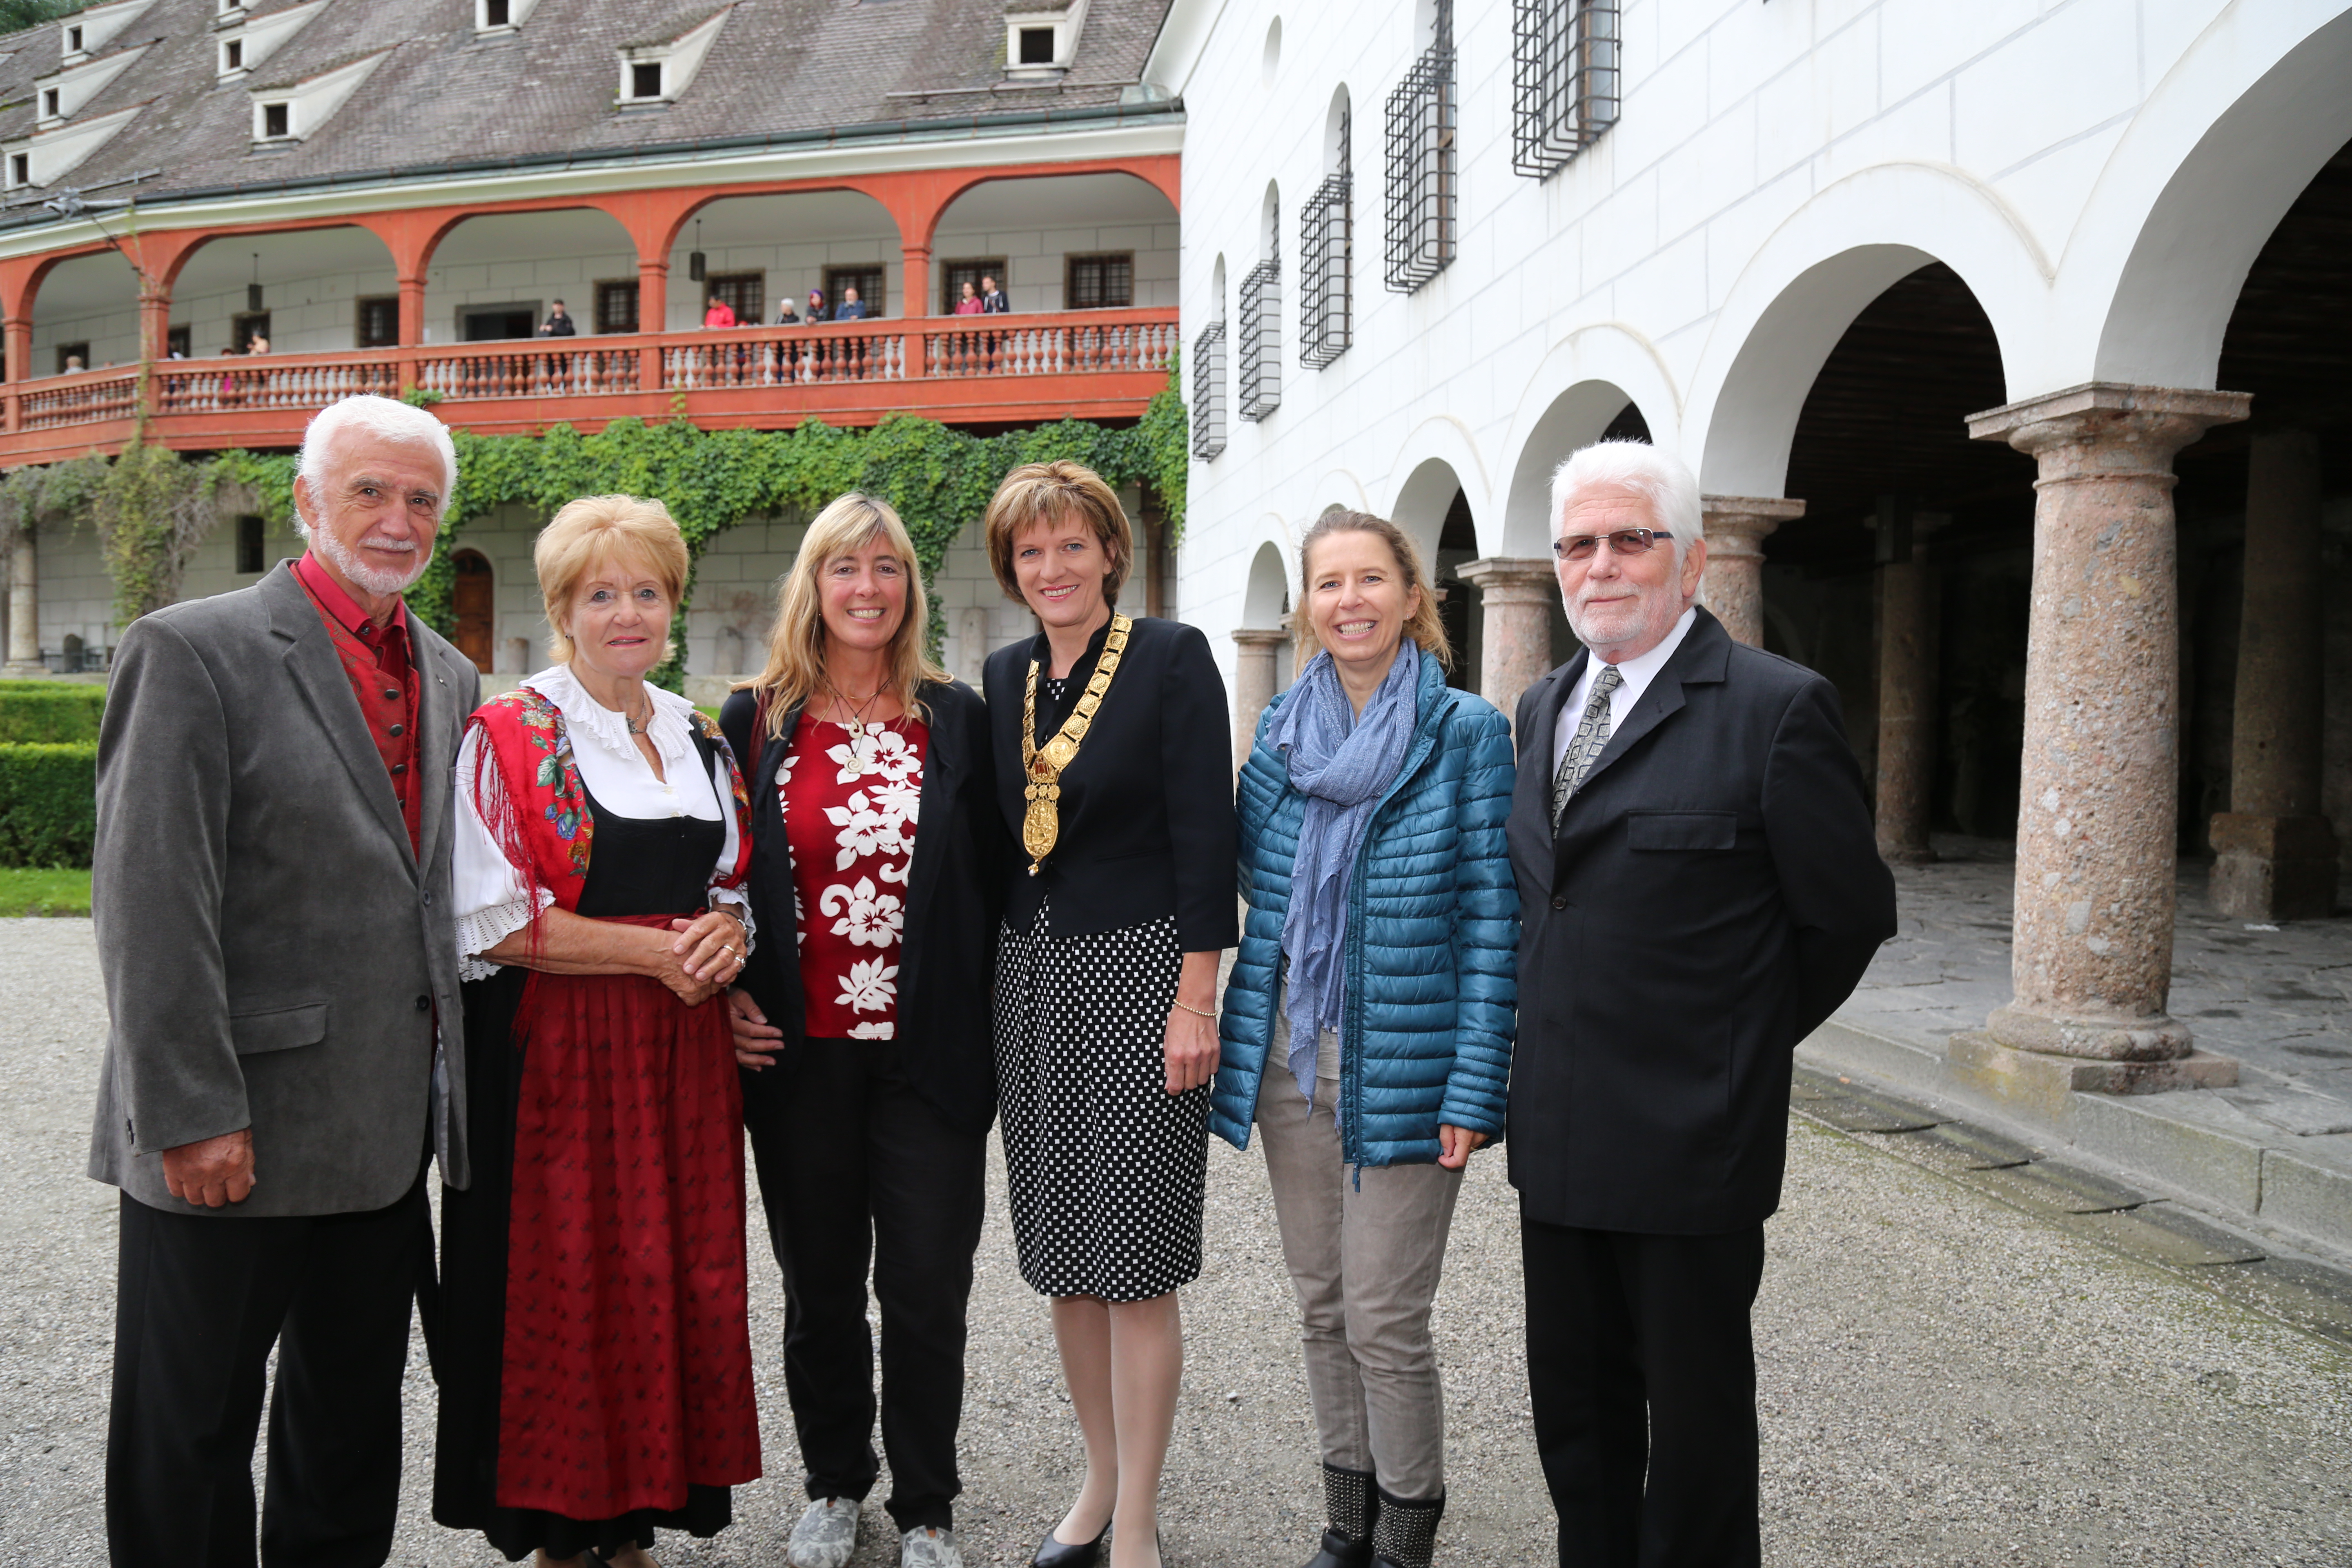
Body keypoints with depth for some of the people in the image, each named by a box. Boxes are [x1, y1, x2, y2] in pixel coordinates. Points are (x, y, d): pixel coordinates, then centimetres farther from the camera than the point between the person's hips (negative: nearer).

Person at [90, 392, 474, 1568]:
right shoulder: (193, 650, -9)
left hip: (386, 1135, 6)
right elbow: (149, 905, -15)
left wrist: (445, 1086, 8)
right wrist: (192, 1115, -18)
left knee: (354, 1432, 19)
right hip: (228, 1142, -6)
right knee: (191, 1440, 10)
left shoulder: (449, 676, 11)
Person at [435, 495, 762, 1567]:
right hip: (557, 1053, -5)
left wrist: (727, 932, -3)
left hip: (683, 1051, 5)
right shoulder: (510, 737, -5)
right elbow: (498, 923, -12)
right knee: (566, 1287, 1)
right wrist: (659, 950, -14)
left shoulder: (700, 741, 12)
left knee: (674, 1277, 8)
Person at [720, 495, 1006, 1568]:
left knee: (927, 1290, 5)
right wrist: (729, 998, -3)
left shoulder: (958, 719, 3)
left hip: (929, 1053, 0)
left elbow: (993, 878, 4)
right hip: (800, 1054, 1)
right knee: (820, 1289, 14)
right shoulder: (755, 721, 4)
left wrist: (987, 1021, -2)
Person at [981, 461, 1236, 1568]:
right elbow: (995, 838, 15)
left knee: (1136, 1263, -1)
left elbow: (1205, 835, -11)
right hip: (1031, 976, 6)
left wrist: (1196, 999, -15)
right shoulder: (1005, 677, 10)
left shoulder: (1172, 658, -6)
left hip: (1137, 969, -6)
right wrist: (1001, 982, 10)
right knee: (1062, 1253, 13)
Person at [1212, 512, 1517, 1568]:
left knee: (1385, 1321, 0)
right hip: (1289, 1062, 5)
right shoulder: (1279, 730, 7)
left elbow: (1489, 919, -9)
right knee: (1321, 1309, 15)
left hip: (1401, 1071, -5)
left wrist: (1473, 1088, -13)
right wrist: (1239, 1045, 6)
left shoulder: (1467, 732, -7)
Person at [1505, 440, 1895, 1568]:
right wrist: (1530, 1074, 11)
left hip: (1689, 1138, -6)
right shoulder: (1545, 707, 10)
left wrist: (1743, 1044, 2)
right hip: (1556, 1134, 7)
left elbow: (1848, 913, -6)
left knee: (1695, 1419, 10)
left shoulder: (1776, 707, -11)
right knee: (1572, 1401, 18)